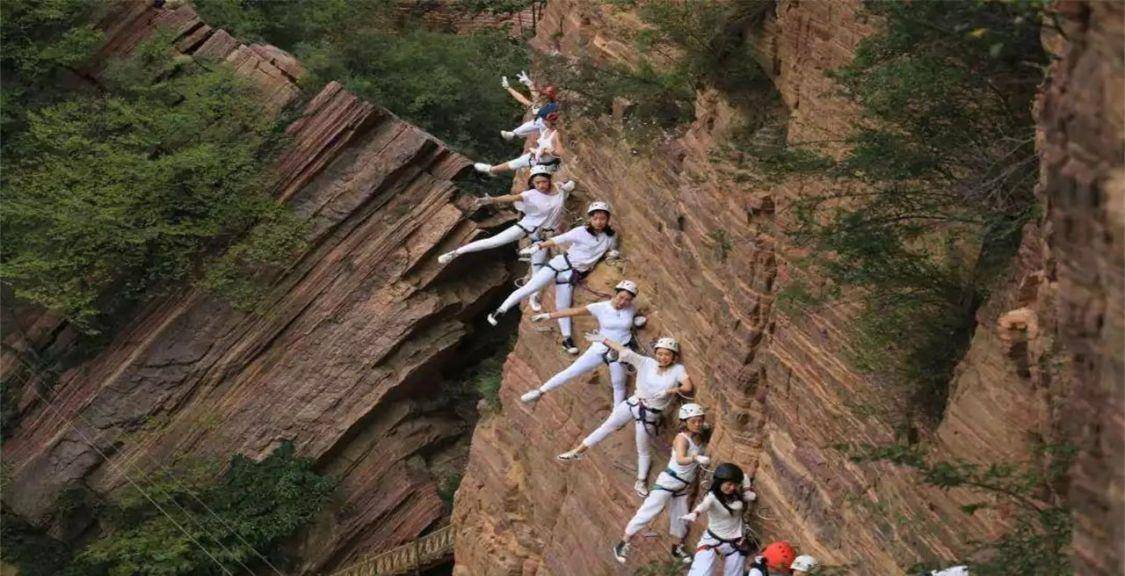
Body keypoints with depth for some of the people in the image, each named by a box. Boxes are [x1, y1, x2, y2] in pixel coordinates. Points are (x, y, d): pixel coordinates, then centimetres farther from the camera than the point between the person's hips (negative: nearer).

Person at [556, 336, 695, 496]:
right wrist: (603, 339, -9)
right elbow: (624, 351, -8)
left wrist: (671, 390, -43)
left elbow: (689, 388, -28)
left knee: (643, 450, 11)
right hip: (634, 403, 3)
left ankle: (641, 482, 31)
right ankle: (578, 450, 28)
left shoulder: (677, 370, -14)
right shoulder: (646, 363, -8)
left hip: (650, 415, -3)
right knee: (607, 426, 13)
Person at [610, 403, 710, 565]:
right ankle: (623, 544, -1)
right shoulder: (682, 439, -22)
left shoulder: (699, 437, 0)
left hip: (683, 486, 7)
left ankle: (678, 548, 37)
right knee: (648, 512, -6)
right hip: (669, 480, -7)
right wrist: (696, 457, -59)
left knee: (681, 518, 16)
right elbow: (680, 459, -41)